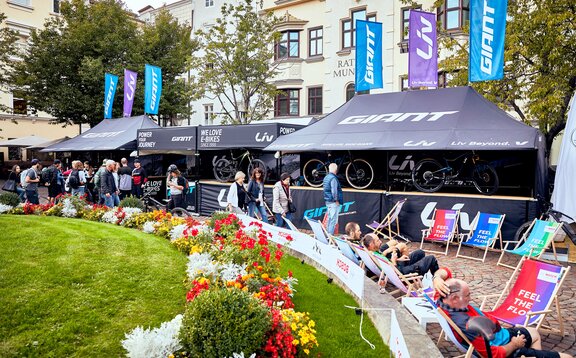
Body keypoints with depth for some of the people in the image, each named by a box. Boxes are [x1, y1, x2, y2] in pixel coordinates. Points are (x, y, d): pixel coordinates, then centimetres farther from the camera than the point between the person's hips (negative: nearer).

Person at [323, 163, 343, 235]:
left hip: (327, 201, 10)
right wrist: (336, 200, -13)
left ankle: (328, 234, 21)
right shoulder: (333, 178, -16)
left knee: (329, 218, 16)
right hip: (333, 202, -10)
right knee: (333, 219, -6)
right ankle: (330, 235, -5)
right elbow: (334, 191, -22)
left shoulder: (326, 177, 13)